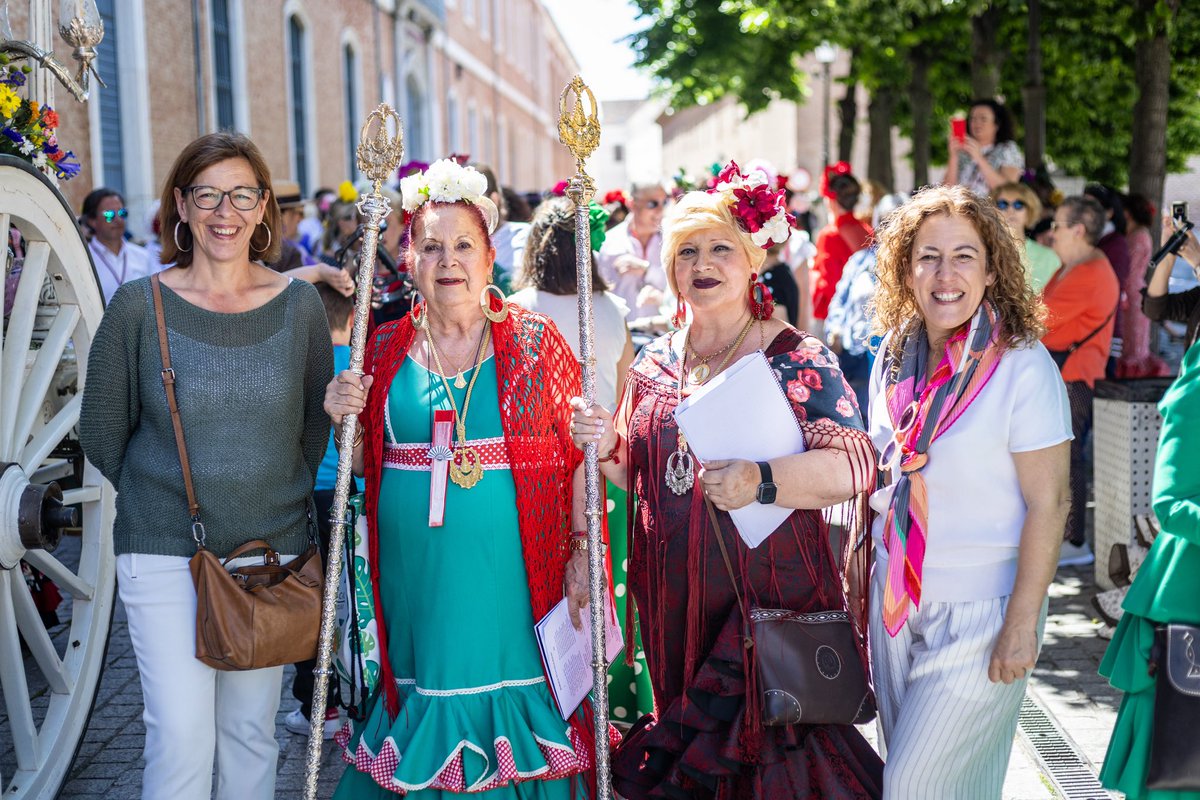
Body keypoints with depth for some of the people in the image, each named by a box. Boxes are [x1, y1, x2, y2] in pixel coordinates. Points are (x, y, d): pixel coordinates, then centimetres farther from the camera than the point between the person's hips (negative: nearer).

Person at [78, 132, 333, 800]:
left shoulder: (298, 304, 0)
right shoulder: (140, 306, -6)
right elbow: (102, 432, 4)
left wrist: (273, 495, 10)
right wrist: (163, 498, 8)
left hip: (273, 549, 2)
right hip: (164, 554, -2)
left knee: (251, 732, 12)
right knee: (181, 737, -4)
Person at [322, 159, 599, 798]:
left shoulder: (534, 341, 0)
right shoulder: (384, 350, 6)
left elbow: (579, 452, -1)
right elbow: (364, 466, 14)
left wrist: (582, 553, -7)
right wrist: (345, 421, -6)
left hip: (513, 578, -2)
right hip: (417, 583, 2)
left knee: (509, 702, 3)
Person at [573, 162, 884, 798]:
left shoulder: (798, 359, -6)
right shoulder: (654, 363, 9)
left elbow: (855, 464, -17)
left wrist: (762, 479, -32)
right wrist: (608, 449, -5)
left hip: (772, 590, -4)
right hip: (672, 597, 4)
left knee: (766, 744, 1)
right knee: (686, 720, 15)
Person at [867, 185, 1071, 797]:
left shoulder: (1023, 366, -17)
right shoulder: (895, 356, 2)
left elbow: (1048, 503, -17)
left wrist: (1023, 623, -17)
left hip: (979, 610, -6)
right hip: (894, 603, 6)